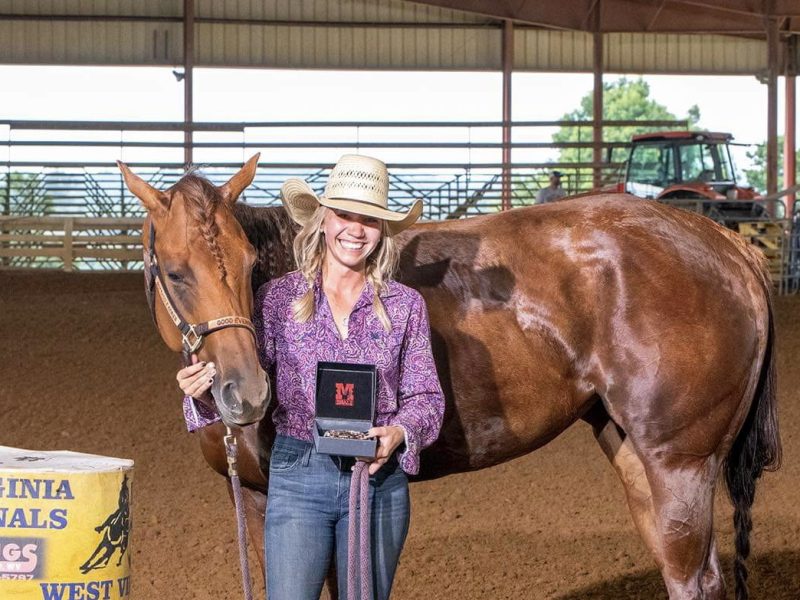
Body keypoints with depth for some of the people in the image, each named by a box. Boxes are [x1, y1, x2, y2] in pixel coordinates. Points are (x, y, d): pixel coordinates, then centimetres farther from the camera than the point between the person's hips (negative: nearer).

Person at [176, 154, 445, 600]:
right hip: (298, 477, -1)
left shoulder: (405, 305, 4)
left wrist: (400, 433, -16)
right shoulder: (279, 298, 2)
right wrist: (208, 385, -22)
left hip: (380, 477, 1)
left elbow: (426, 396, 5)